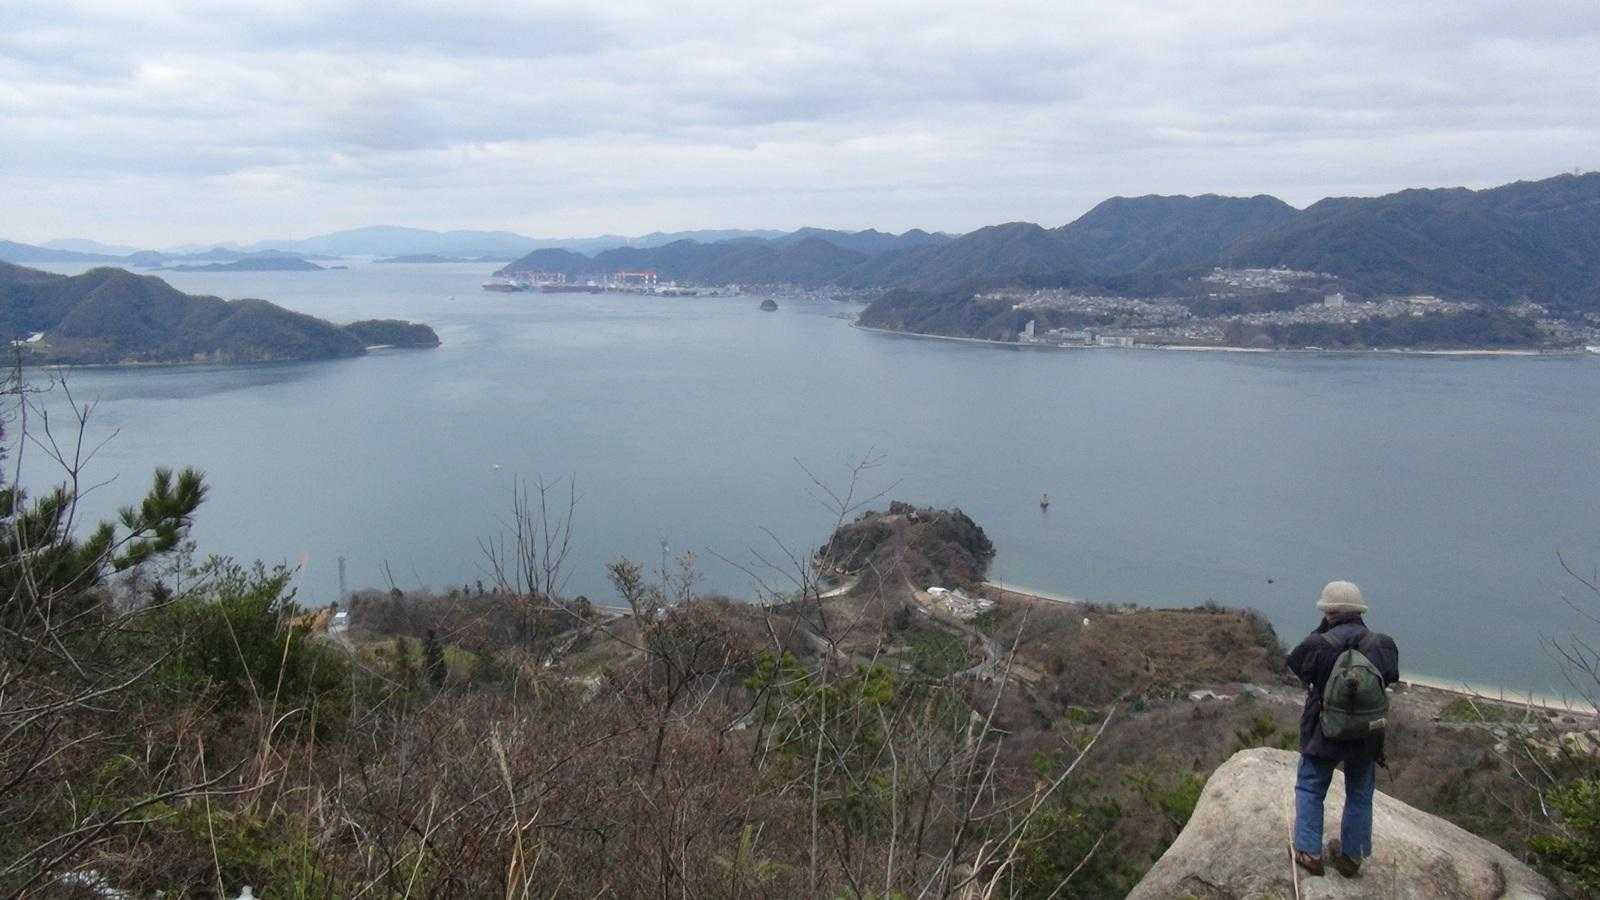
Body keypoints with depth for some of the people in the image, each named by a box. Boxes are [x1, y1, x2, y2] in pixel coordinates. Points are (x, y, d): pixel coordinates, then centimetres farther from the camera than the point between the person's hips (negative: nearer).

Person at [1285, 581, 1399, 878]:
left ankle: (1309, 853, 12)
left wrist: (1321, 629, 0)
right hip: (1367, 736, 3)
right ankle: (1351, 857, 27)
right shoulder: (1382, 645, -10)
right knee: (1360, 796, 19)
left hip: (1324, 732, -3)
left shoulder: (1320, 644, -19)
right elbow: (1389, 677, 9)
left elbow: (1295, 664, 2)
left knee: (1310, 789, 14)